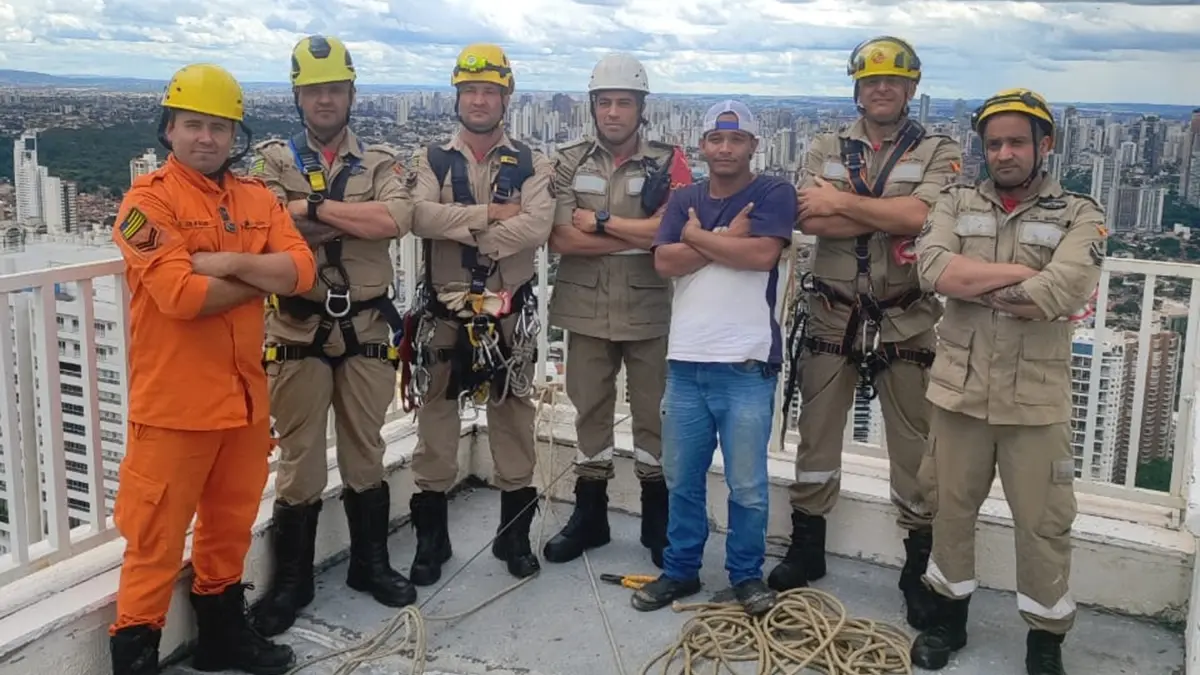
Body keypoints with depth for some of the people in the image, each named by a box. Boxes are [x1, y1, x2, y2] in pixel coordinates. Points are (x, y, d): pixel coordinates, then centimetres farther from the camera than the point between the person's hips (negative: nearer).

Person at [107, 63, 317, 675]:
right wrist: (263, 278, -8)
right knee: (156, 538, 1)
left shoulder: (258, 199, 11)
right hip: (173, 400, -6)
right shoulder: (147, 199, -8)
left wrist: (229, 263, -17)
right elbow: (180, 295, -21)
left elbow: (302, 270, -4)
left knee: (230, 523, 19)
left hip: (244, 393, 6)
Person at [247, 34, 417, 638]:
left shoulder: (380, 161, 5)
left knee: (366, 451, 13)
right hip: (299, 329, -1)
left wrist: (312, 208, -16)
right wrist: (355, 217, -15)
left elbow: (397, 219, -17)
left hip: (367, 327, 1)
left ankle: (370, 564, 30)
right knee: (300, 456, 6)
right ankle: (291, 580, 21)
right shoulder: (274, 160, 3)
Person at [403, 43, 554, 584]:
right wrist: (491, 213, -18)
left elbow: (537, 227, -17)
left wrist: (460, 231, -18)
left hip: (510, 312, 0)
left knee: (513, 418, 9)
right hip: (444, 311, 0)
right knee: (436, 419, 6)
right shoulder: (431, 161, 4)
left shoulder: (531, 165, 2)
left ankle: (514, 534, 24)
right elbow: (419, 217, -16)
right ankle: (431, 538, 20)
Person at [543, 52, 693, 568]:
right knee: (590, 410, 11)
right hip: (586, 310, 2)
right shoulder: (569, 163, 3)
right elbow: (561, 239, -9)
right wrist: (640, 234, -13)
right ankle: (589, 517, 26)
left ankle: (658, 521, 23)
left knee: (653, 412, 8)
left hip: (650, 310, -1)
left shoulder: (668, 162, -1)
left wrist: (600, 222, -12)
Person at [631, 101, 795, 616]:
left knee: (747, 484, 3)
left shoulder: (773, 194, 1)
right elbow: (665, 261, -1)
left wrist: (697, 237, -5)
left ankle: (747, 574, 21)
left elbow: (763, 253, -17)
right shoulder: (683, 200, 13)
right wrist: (726, 239, -10)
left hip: (746, 364, -4)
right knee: (682, 478, 12)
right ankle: (680, 569, 27)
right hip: (685, 361, 4)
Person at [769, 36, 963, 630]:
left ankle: (919, 567, 20)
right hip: (833, 317, 2)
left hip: (907, 323, -2)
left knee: (916, 446, 5)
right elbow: (811, 220, -12)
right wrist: (892, 214, -16)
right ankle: (806, 548, 28)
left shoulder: (939, 153, 1)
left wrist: (844, 201, -13)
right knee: (816, 434, 11)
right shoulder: (825, 150, 7)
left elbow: (923, 215, -20)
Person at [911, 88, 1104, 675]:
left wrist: (972, 284, -12)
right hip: (960, 389, 2)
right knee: (951, 508, 14)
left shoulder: (1079, 215, -2)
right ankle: (949, 616, 33)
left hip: (1036, 399, -2)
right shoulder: (957, 203, 5)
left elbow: (1061, 294, -21)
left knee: (1044, 522, 7)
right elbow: (933, 267, -14)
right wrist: (1020, 273, -16)